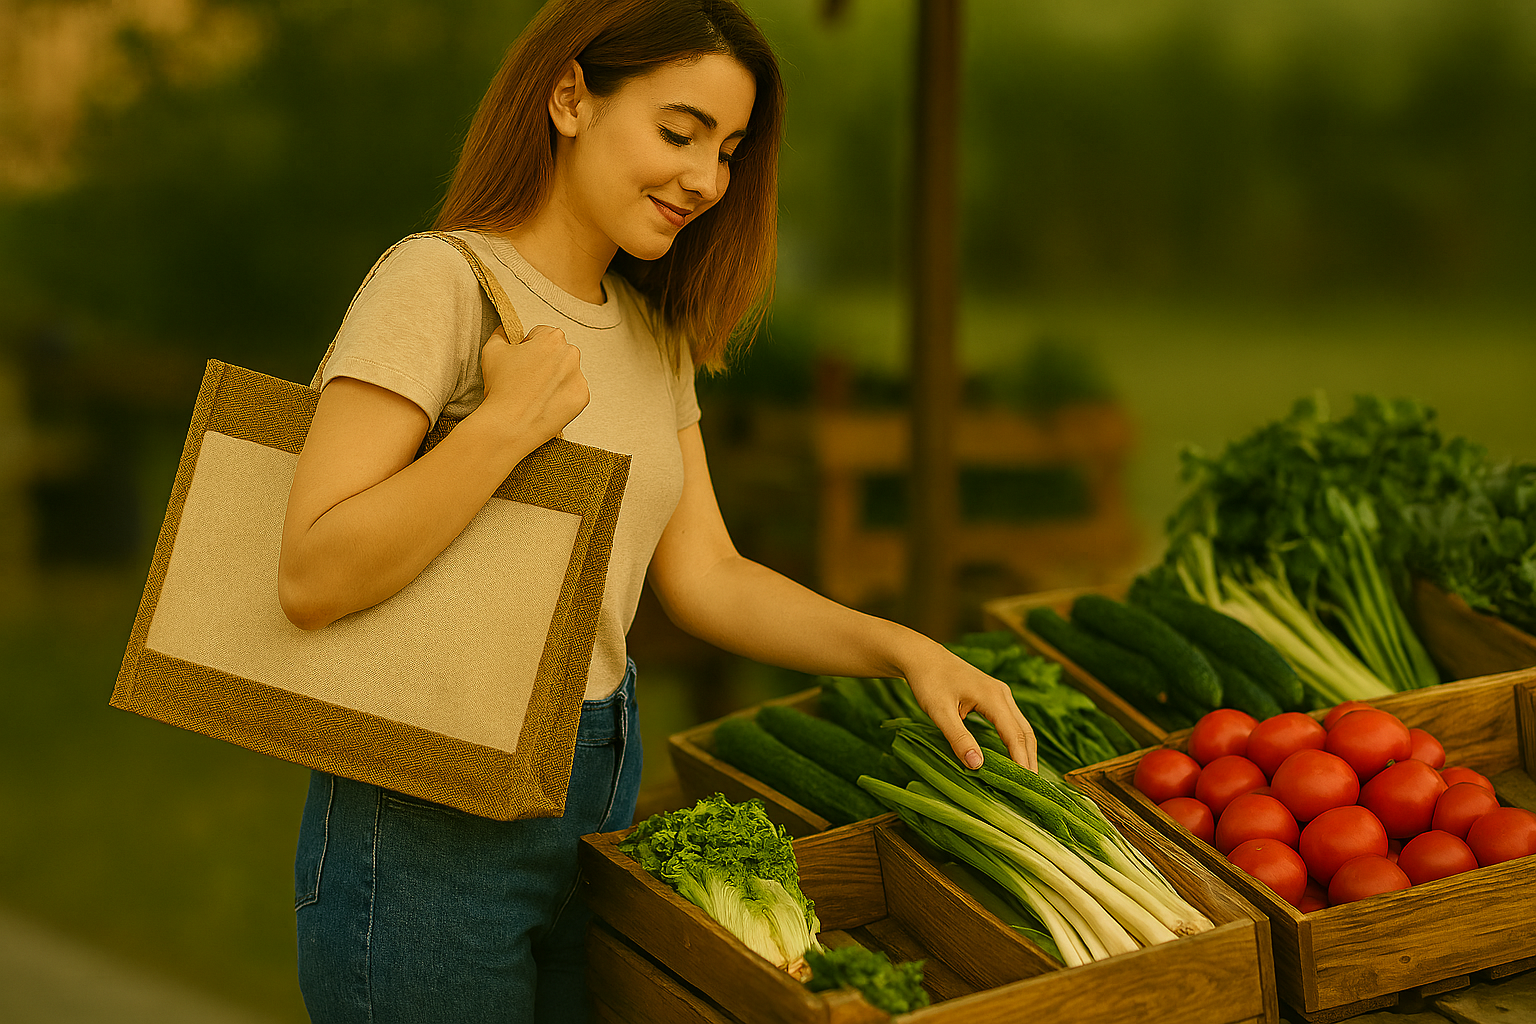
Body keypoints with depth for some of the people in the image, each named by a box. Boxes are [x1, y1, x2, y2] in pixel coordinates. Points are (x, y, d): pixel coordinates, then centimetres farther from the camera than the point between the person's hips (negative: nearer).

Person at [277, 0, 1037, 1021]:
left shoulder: (655, 333, 11)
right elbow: (313, 577, -21)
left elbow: (704, 575, 9)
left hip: (600, 791, 8)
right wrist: (508, 425, -26)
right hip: (433, 821, -7)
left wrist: (907, 650, -3)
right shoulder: (439, 283, -14)